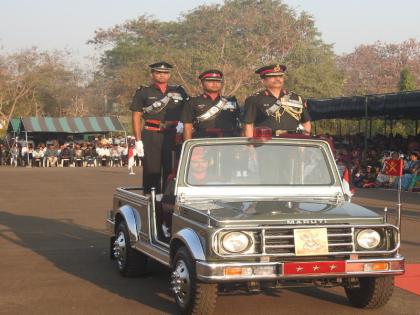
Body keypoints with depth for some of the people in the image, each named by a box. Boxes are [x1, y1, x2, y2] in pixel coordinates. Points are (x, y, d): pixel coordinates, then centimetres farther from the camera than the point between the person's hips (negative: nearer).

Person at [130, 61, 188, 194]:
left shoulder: (179, 91, 13)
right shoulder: (143, 92, 5)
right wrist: (138, 140, -5)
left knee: (172, 171, 3)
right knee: (152, 173, -3)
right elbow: (136, 117, 3)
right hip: (151, 137, -2)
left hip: (172, 136, 3)